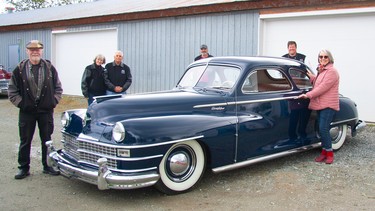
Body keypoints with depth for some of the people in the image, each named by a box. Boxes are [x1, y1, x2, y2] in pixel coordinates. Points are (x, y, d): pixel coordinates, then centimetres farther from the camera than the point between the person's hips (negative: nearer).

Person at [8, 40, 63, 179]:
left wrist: (53, 102, -2)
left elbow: (58, 88, 8)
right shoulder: (20, 69, -1)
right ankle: (24, 168, 20)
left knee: (47, 140, 10)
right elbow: (12, 92, 1)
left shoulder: (50, 68, 2)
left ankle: (47, 166, 23)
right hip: (26, 112, -1)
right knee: (25, 141, 8)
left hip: (46, 110, 1)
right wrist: (21, 104, -7)